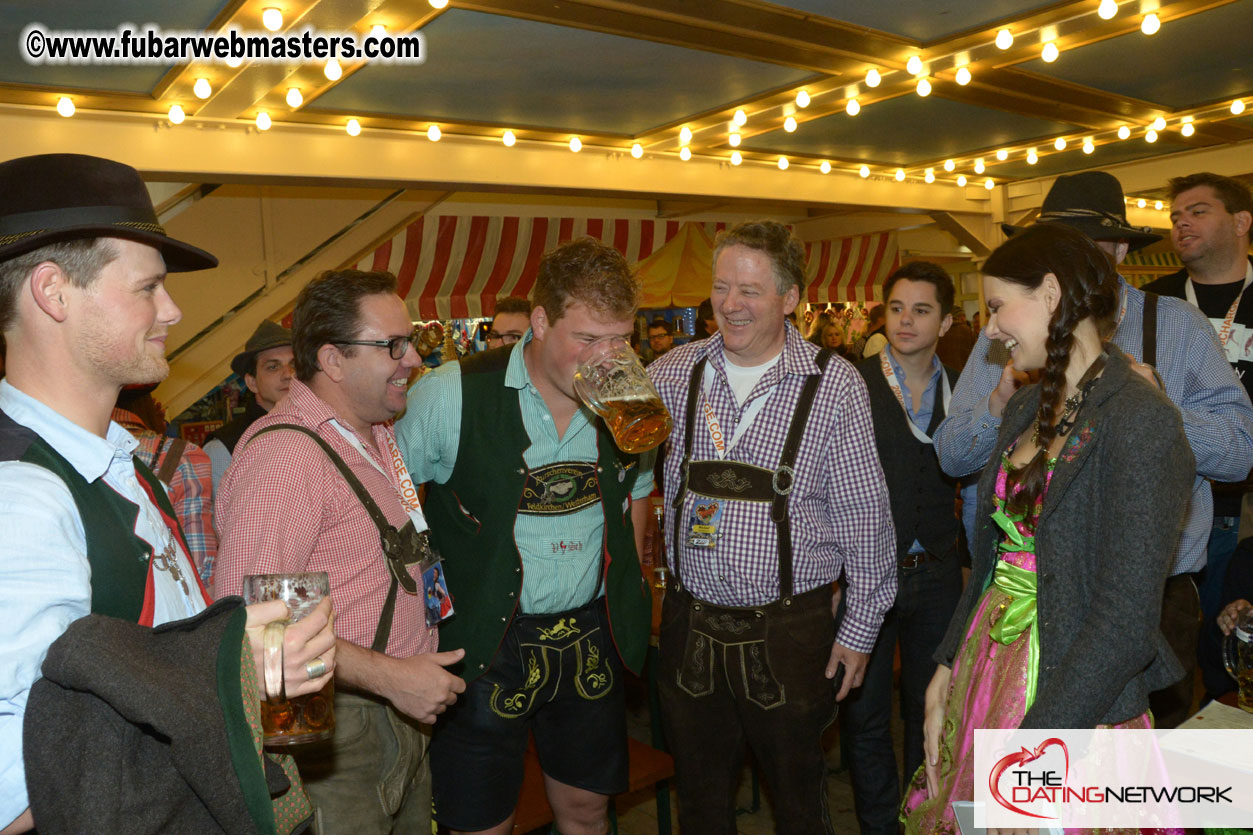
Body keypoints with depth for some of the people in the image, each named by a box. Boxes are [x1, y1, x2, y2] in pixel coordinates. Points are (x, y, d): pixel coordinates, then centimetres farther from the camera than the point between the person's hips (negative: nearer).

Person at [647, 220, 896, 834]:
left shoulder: (834, 384, -9)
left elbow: (864, 517, -4)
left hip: (789, 628, -2)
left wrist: (860, 627, -2)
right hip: (690, 618, 3)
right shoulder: (673, 373, -1)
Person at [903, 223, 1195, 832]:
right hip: (987, 666, 7)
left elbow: (1126, 621, -21)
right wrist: (947, 668, 4)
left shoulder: (1141, 421, -18)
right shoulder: (1027, 406, 7)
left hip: (1073, 694, -7)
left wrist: (1031, 748, -19)